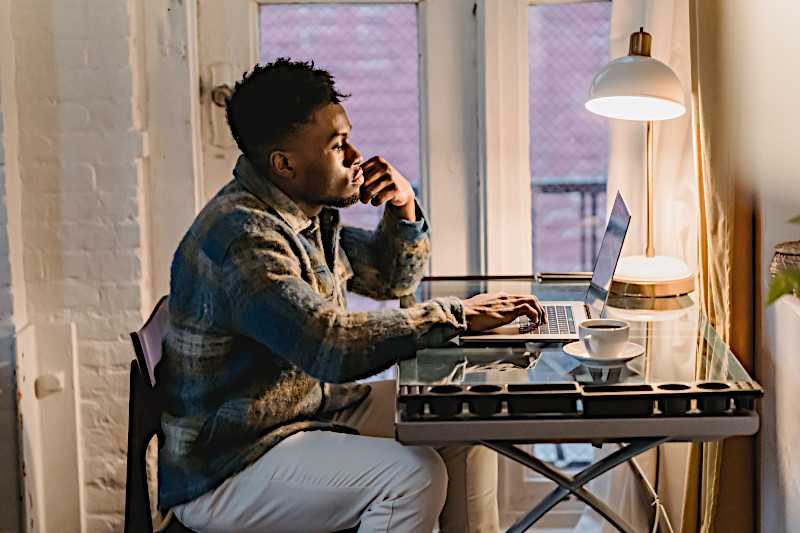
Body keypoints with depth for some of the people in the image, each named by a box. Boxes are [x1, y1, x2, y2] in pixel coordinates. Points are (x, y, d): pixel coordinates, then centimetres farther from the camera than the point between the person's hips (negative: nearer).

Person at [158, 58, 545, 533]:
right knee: (413, 473, -25)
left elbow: (391, 279, 20)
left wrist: (405, 210, 0)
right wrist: (455, 316, -27)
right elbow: (332, 346, -35)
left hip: (315, 408, 10)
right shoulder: (243, 236, -25)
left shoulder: (308, 211, 5)